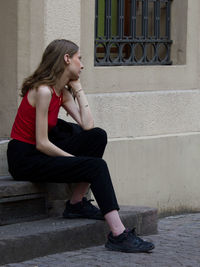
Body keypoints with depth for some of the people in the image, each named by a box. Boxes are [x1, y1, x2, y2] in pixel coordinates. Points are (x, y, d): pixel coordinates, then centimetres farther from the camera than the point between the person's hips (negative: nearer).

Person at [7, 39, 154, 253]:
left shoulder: (62, 92, 10)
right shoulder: (43, 91, -18)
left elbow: (88, 125, -1)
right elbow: (42, 144, -21)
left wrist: (78, 89, 3)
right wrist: (76, 159, -13)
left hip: (40, 154, 9)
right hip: (24, 159, -9)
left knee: (98, 136, -3)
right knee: (96, 166, -19)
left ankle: (76, 204, 2)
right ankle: (118, 235, -25)